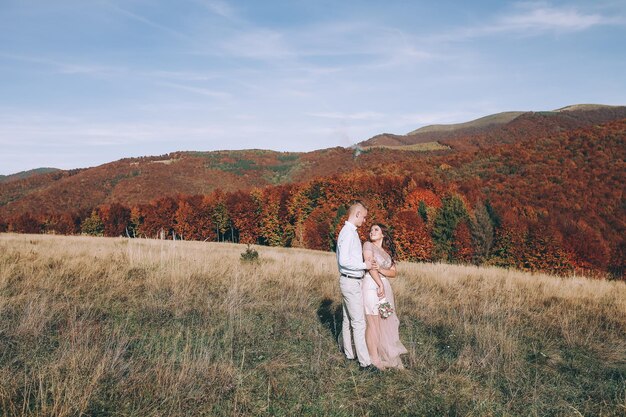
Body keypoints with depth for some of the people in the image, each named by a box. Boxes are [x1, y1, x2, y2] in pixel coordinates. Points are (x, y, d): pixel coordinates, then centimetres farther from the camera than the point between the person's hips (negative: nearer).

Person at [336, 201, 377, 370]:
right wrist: (364, 265, -17)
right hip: (351, 282, -10)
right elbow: (344, 261, -24)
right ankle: (364, 362, -3)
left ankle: (349, 353, 28)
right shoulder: (348, 233, -18)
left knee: (347, 319, 17)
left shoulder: (351, 232, 13)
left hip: (350, 281, 10)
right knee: (358, 322, -7)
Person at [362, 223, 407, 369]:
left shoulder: (388, 252, 18)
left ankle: (386, 355, 14)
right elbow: (370, 266, -8)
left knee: (385, 323, 6)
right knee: (373, 324, -4)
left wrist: (381, 270, -11)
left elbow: (393, 273, 9)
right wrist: (380, 285, -15)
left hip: (385, 287, 6)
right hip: (371, 286, -6)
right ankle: (374, 359, 0)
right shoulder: (368, 245, 2)